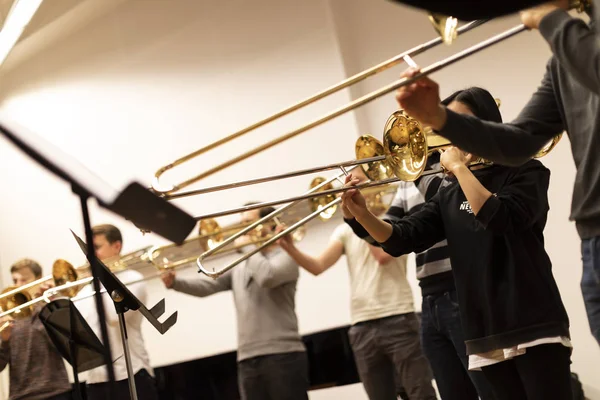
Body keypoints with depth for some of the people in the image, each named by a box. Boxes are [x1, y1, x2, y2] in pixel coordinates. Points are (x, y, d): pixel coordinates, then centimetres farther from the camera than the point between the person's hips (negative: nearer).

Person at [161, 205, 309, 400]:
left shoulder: (285, 256, 2)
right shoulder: (239, 269, 22)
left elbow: (267, 277, -18)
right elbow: (207, 286, 12)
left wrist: (248, 246, -4)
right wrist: (174, 282, -4)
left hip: (282, 355, -6)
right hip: (248, 359, 6)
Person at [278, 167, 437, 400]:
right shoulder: (345, 231, 15)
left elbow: (383, 254, -15)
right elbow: (318, 266, 1)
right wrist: (290, 248, -17)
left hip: (398, 320, -5)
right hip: (362, 328, 5)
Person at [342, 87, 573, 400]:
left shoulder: (526, 171, 0)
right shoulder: (450, 196, 15)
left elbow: (499, 219, -19)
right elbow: (401, 239, 5)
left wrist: (459, 167, -10)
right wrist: (362, 214, -12)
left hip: (535, 326, -5)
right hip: (486, 336, 6)